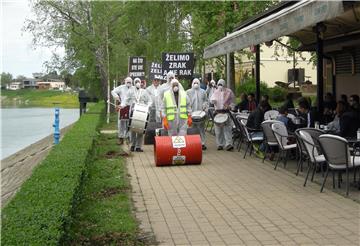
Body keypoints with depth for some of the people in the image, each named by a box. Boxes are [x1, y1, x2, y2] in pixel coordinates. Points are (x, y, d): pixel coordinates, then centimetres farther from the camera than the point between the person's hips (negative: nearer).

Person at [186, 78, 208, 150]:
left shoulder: (203, 92, 14)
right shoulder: (188, 92, 9)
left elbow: (206, 100, 16)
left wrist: (204, 106, -2)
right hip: (192, 113, -1)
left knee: (202, 128, 2)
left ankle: (202, 143, 6)